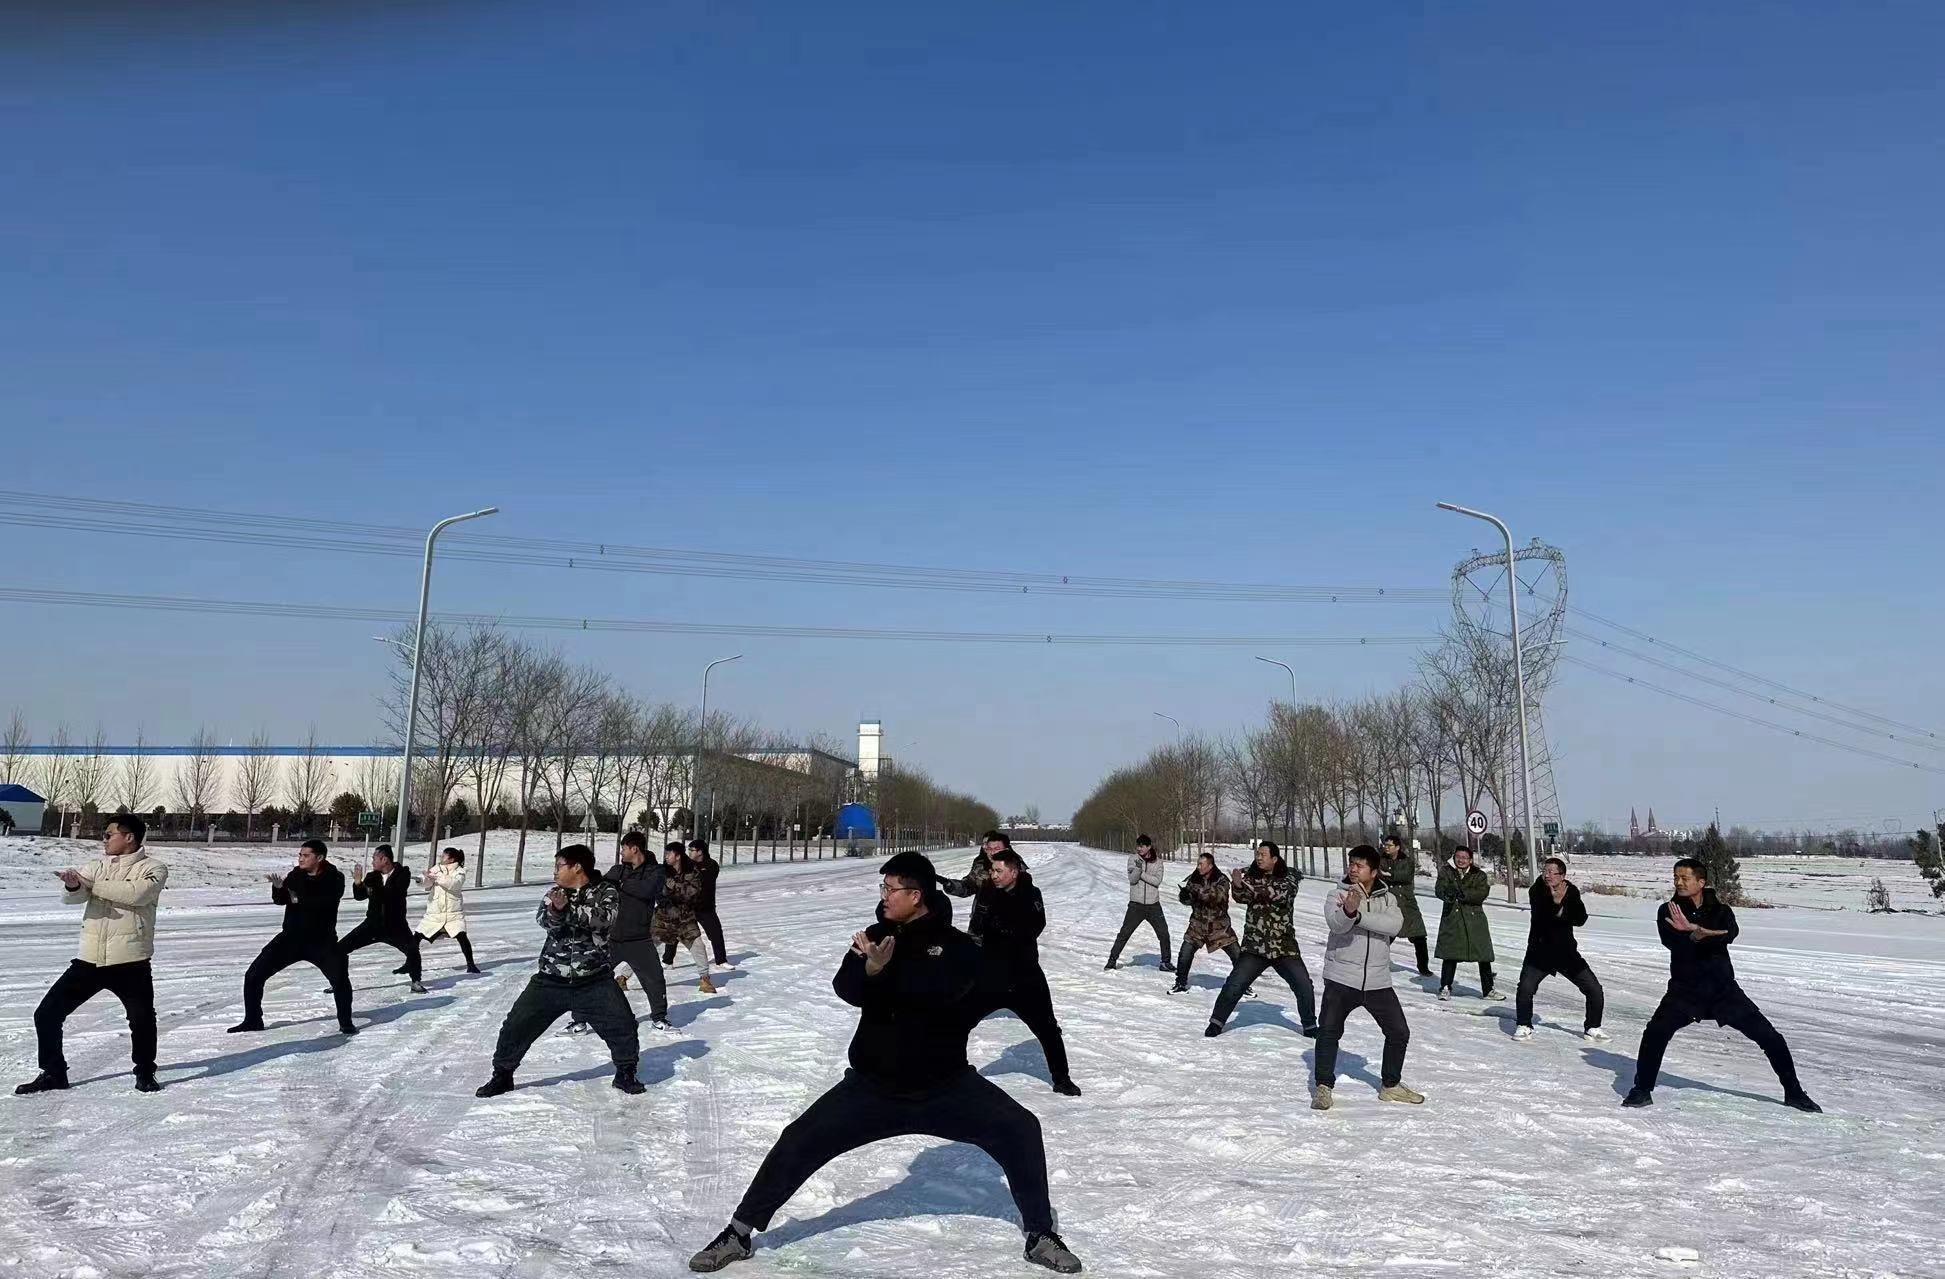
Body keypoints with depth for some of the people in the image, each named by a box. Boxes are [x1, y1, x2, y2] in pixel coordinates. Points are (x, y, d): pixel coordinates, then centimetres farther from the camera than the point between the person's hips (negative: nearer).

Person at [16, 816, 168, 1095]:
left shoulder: (153, 868, -3)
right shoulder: (97, 866, 10)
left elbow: (136, 893, -23)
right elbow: (71, 897, -6)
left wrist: (90, 884, -15)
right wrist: (73, 884, -31)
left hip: (130, 962, -5)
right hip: (89, 959, 5)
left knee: (143, 1020, -5)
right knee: (46, 1014, 4)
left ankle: (144, 1073, 19)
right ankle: (53, 1072, 22)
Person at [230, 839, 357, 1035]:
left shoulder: (334, 878, -9)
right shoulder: (296, 875, 2)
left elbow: (324, 902, -25)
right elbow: (280, 899, -10)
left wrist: (299, 899, -24)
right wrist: (279, 887, -29)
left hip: (322, 940, -4)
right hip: (291, 937, 4)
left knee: (340, 979, -18)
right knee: (253, 975, 1)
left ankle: (346, 1023, 2)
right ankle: (252, 1020, 20)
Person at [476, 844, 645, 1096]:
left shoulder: (605, 892, -3)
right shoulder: (556, 893, 7)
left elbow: (604, 918, -24)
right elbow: (544, 919, -13)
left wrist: (568, 907, -34)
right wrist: (555, 910, -36)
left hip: (595, 980, -3)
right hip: (552, 978, 3)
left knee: (622, 1026, -10)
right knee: (517, 1025, 2)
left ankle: (626, 1073, 14)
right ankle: (502, 1075, 24)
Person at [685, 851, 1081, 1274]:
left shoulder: (957, 946, -10)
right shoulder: (877, 936, 0)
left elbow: (939, 990, -30)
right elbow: (847, 989, -16)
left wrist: (886, 969, -38)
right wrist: (870, 969, -37)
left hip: (946, 1085, -2)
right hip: (873, 1084, 2)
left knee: (1021, 1130, -14)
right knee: (800, 1141, -5)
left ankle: (1041, 1234, 7)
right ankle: (739, 1233, 13)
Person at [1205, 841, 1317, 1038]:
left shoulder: (1288, 878, -2)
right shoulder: (1252, 876, 3)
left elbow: (1280, 894, -22)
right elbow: (1241, 896, -14)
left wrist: (1248, 885, -32)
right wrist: (1238, 885, -37)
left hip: (1284, 946, 0)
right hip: (1254, 946, 0)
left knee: (1305, 987, 0)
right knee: (1234, 985, -9)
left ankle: (1310, 1026, 23)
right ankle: (1217, 1021, 9)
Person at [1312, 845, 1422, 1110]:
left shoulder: (1388, 898, 4)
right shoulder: (1338, 894, -5)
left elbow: (1394, 925, -18)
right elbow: (1335, 924, -25)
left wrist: (1358, 914, -29)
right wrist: (1348, 910, -48)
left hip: (1377, 981, 3)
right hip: (1341, 978, -3)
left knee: (1399, 1032, 10)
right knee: (1328, 1031, -11)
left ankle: (1390, 1085, 30)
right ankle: (1324, 1087, 4)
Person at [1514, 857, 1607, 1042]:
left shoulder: (1571, 891, -4)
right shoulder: (1536, 891, -13)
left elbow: (1580, 919, -15)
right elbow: (1540, 917, -27)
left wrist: (1563, 904, -28)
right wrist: (1555, 902, -41)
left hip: (1566, 951, 3)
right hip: (1539, 952, -3)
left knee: (1595, 989, 1)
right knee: (1525, 988, -18)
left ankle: (1592, 1028, 21)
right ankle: (1524, 1026, 4)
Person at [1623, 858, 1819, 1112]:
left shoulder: (1720, 910, 1)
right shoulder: (1668, 911, 0)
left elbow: (1730, 933, -22)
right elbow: (1672, 942, -20)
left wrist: (1693, 929, -33)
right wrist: (1707, 934, -30)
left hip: (1723, 988, 2)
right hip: (1685, 989, -1)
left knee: (1770, 1037, 2)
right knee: (1655, 1032, -23)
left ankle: (1794, 1092, 24)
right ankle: (1642, 1090, -8)